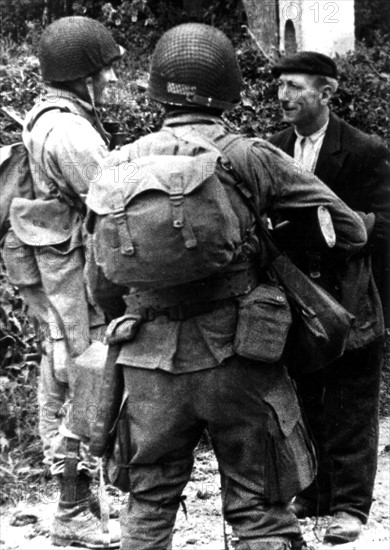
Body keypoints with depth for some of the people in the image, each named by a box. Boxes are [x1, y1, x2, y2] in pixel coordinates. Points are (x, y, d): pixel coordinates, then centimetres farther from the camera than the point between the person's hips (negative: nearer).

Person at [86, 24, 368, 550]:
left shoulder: (123, 165, 1)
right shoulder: (252, 159, -6)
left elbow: (101, 283, 6)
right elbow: (351, 231, -1)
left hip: (150, 363, 3)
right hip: (235, 361, -3)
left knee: (149, 504, 17)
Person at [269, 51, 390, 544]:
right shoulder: (273, 149, 7)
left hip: (347, 300, -5)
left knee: (348, 408, 1)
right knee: (301, 402, 13)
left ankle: (349, 504, 8)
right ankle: (313, 491, 25)